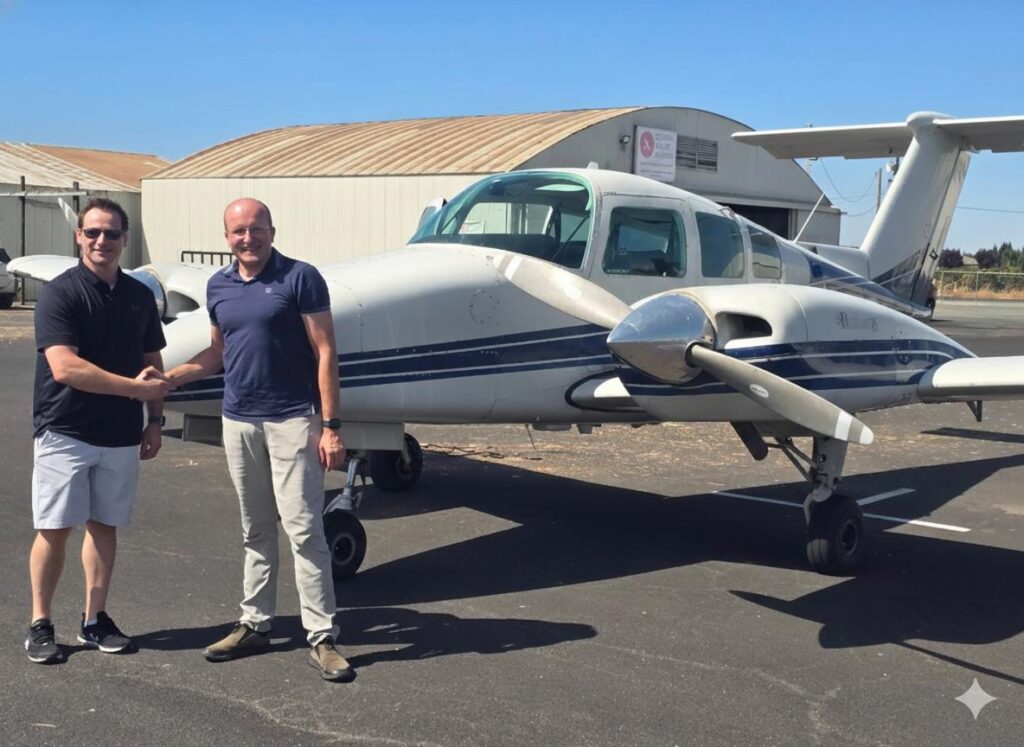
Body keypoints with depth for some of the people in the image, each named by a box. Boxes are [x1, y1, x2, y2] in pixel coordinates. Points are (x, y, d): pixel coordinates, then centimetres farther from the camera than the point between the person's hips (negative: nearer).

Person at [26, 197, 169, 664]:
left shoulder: (140, 296, 8)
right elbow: (64, 367, -21)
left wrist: (155, 419, 8)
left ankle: (95, 621, 21)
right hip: (65, 432, -5)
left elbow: (152, 365, 16)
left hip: (121, 434, 5)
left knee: (104, 526, 11)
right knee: (54, 530, 0)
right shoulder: (60, 293, -10)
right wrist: (137, 387, -19)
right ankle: (40, 625, 12)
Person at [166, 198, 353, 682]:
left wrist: (330, 426, -14)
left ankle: (321, 636, 0)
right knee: (255, 531, 13)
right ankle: (255, 624, 23)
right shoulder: (218, 287, 9)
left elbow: (325, 353, -9)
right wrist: (167, 377, 6)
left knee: (303, 528, -6)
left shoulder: (300, 278, -8)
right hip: (238, 422, 5)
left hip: (292, 420, -5)